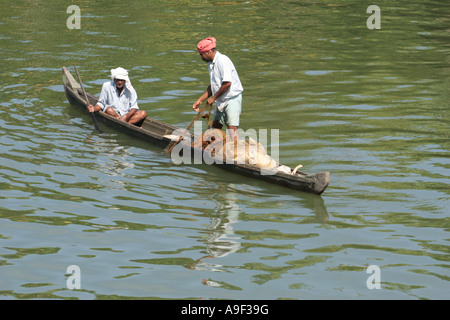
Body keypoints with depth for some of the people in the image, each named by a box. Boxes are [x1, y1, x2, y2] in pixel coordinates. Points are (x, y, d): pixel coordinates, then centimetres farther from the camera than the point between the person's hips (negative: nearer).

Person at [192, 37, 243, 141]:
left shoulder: (222, 60, -18)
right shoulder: (211, 63, 12)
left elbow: (227, 83, -26)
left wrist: (213, 98, -16)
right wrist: (200, 100, 16)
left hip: (232, 98, -10)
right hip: (221, 101, 10)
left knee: (232, 129, -15)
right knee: (215, 127, 12)